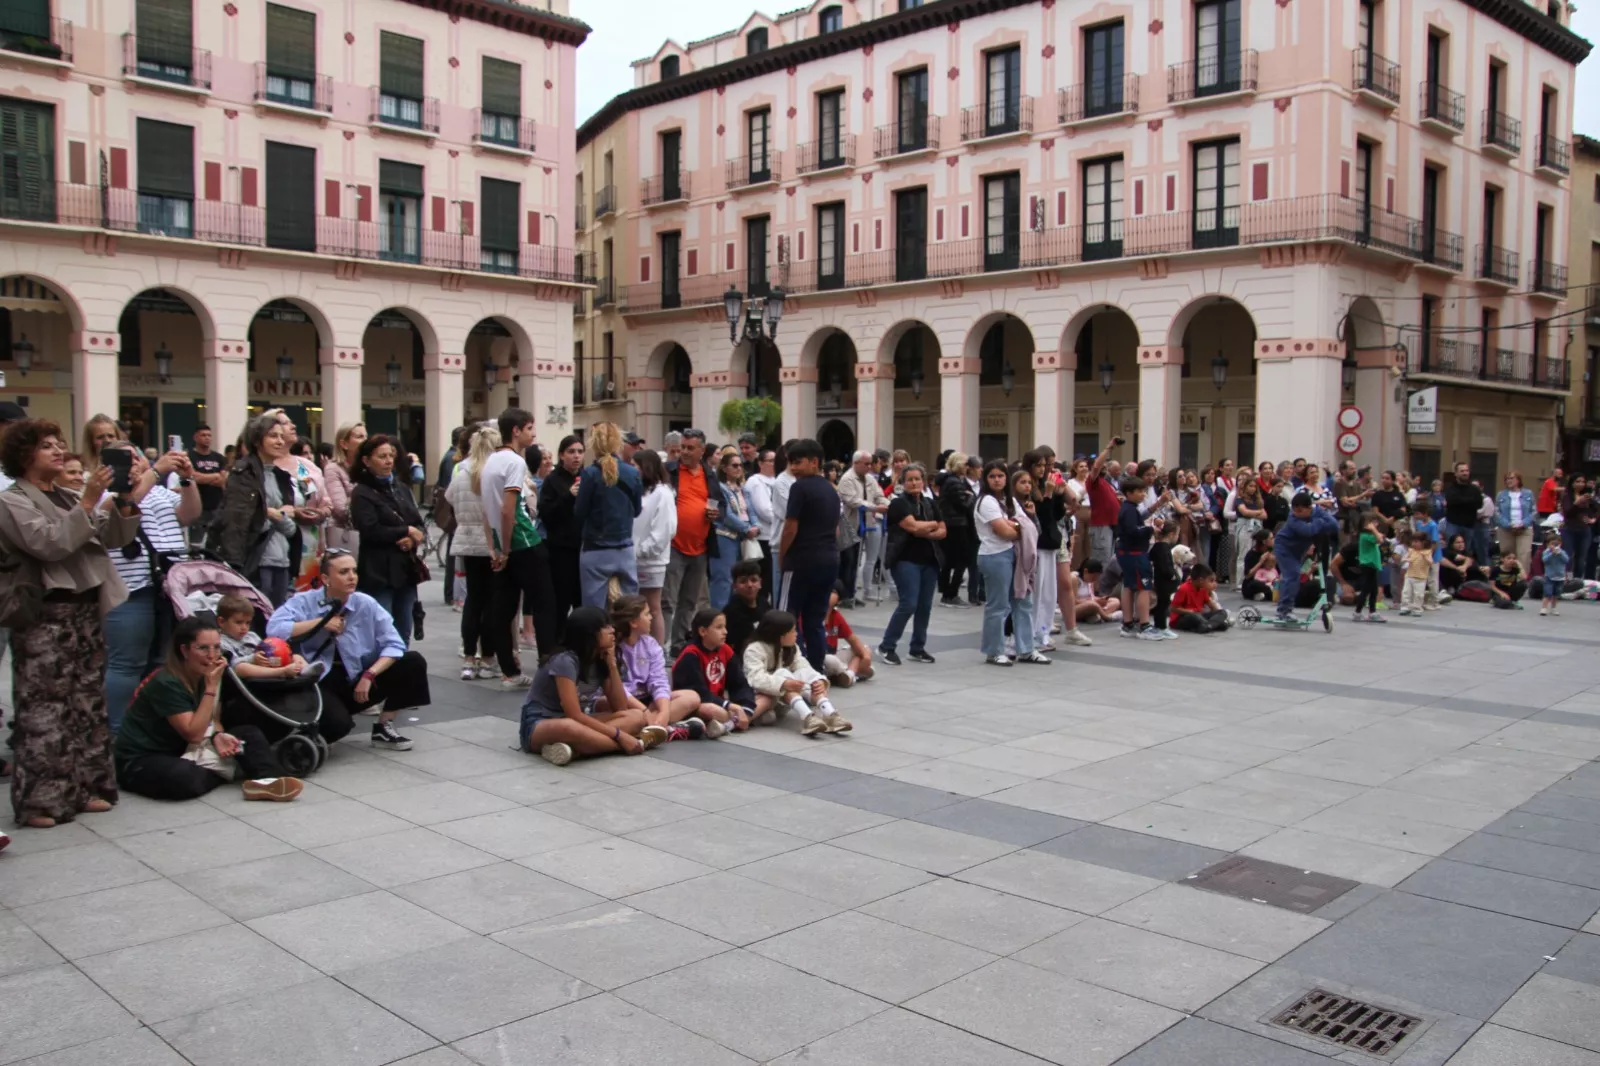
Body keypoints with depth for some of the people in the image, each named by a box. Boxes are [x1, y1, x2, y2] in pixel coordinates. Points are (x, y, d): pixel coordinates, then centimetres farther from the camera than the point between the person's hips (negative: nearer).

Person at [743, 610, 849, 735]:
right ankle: (807, 718, -52)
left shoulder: (791, 648, 6)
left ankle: (830, 715, -40)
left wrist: (820, 681, -30)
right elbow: (756, 679, -32)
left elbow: (804, 667, -8)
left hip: (782, 702, 6)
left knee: (805, 674, -20)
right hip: (761, 698, -6)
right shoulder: (755, 650, -16)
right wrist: (784, 684, -47)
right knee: (783, 674, -32)